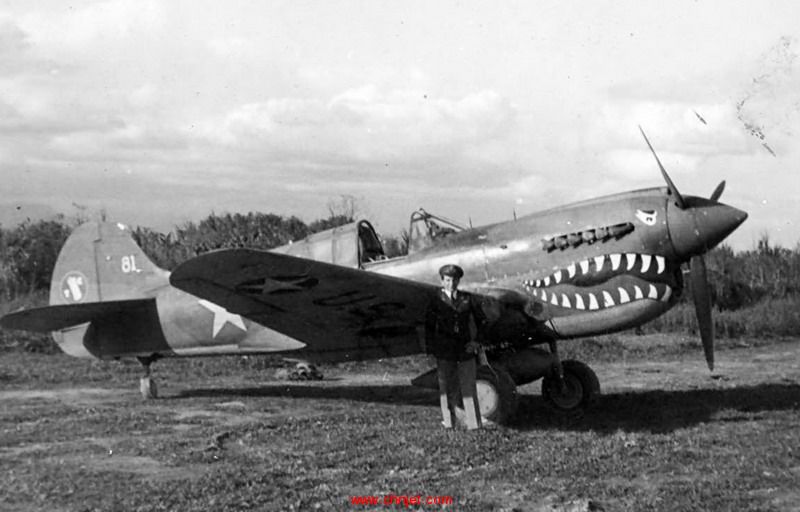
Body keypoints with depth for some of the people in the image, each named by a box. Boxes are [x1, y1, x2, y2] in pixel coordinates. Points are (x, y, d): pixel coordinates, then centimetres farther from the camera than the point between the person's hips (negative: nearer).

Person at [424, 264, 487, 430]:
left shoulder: (468, 299, 5)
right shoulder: (436, 301, 2)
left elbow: (482, 320, 13)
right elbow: (429, 326, 5)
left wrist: (476, 341, 3)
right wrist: (430, 348, -1)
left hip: (465, 349, 1)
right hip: (444, 352, -1)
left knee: (469, 387, -1)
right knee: (447, 388, 5)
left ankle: (474, 425, 2)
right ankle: (448, 422, 16)